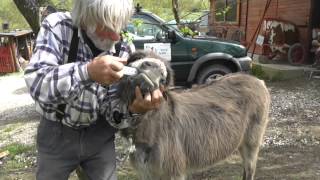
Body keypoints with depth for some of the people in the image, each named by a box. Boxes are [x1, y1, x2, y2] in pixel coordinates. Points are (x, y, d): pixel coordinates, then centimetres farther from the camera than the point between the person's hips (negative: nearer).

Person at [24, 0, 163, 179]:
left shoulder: (123, 48, -13)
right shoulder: (57, 27, -19)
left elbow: (110, 106, -13)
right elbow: (35, 81, -31)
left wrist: (131, 108, -35)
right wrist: (87, 71, -45)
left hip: (99, 133, 2)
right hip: (56, 132, -1)